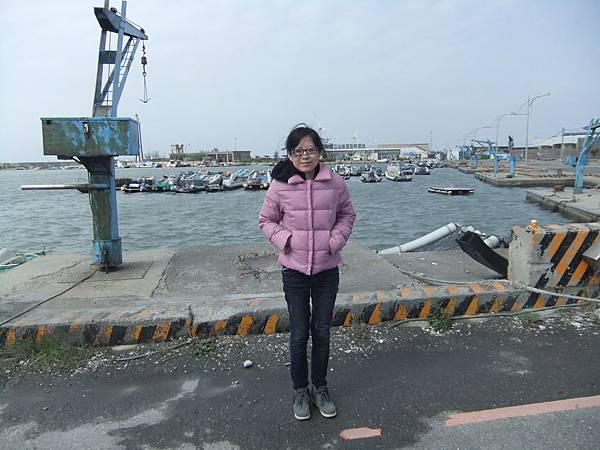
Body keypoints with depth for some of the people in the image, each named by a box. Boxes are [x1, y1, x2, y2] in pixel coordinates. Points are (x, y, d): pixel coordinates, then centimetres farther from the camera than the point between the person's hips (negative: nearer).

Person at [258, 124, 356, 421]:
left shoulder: (335, 183, -6)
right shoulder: (280, 186, -9)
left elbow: (347, 214, 10)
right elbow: (266, 220, 5)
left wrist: (337, 238, -7)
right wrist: (282, 238, -13)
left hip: (327, 270, 1)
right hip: (294, 271, -1)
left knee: (322, 332, 13)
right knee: (299, 334, 9)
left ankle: (320, 388, 35)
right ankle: (300, 390, 31)